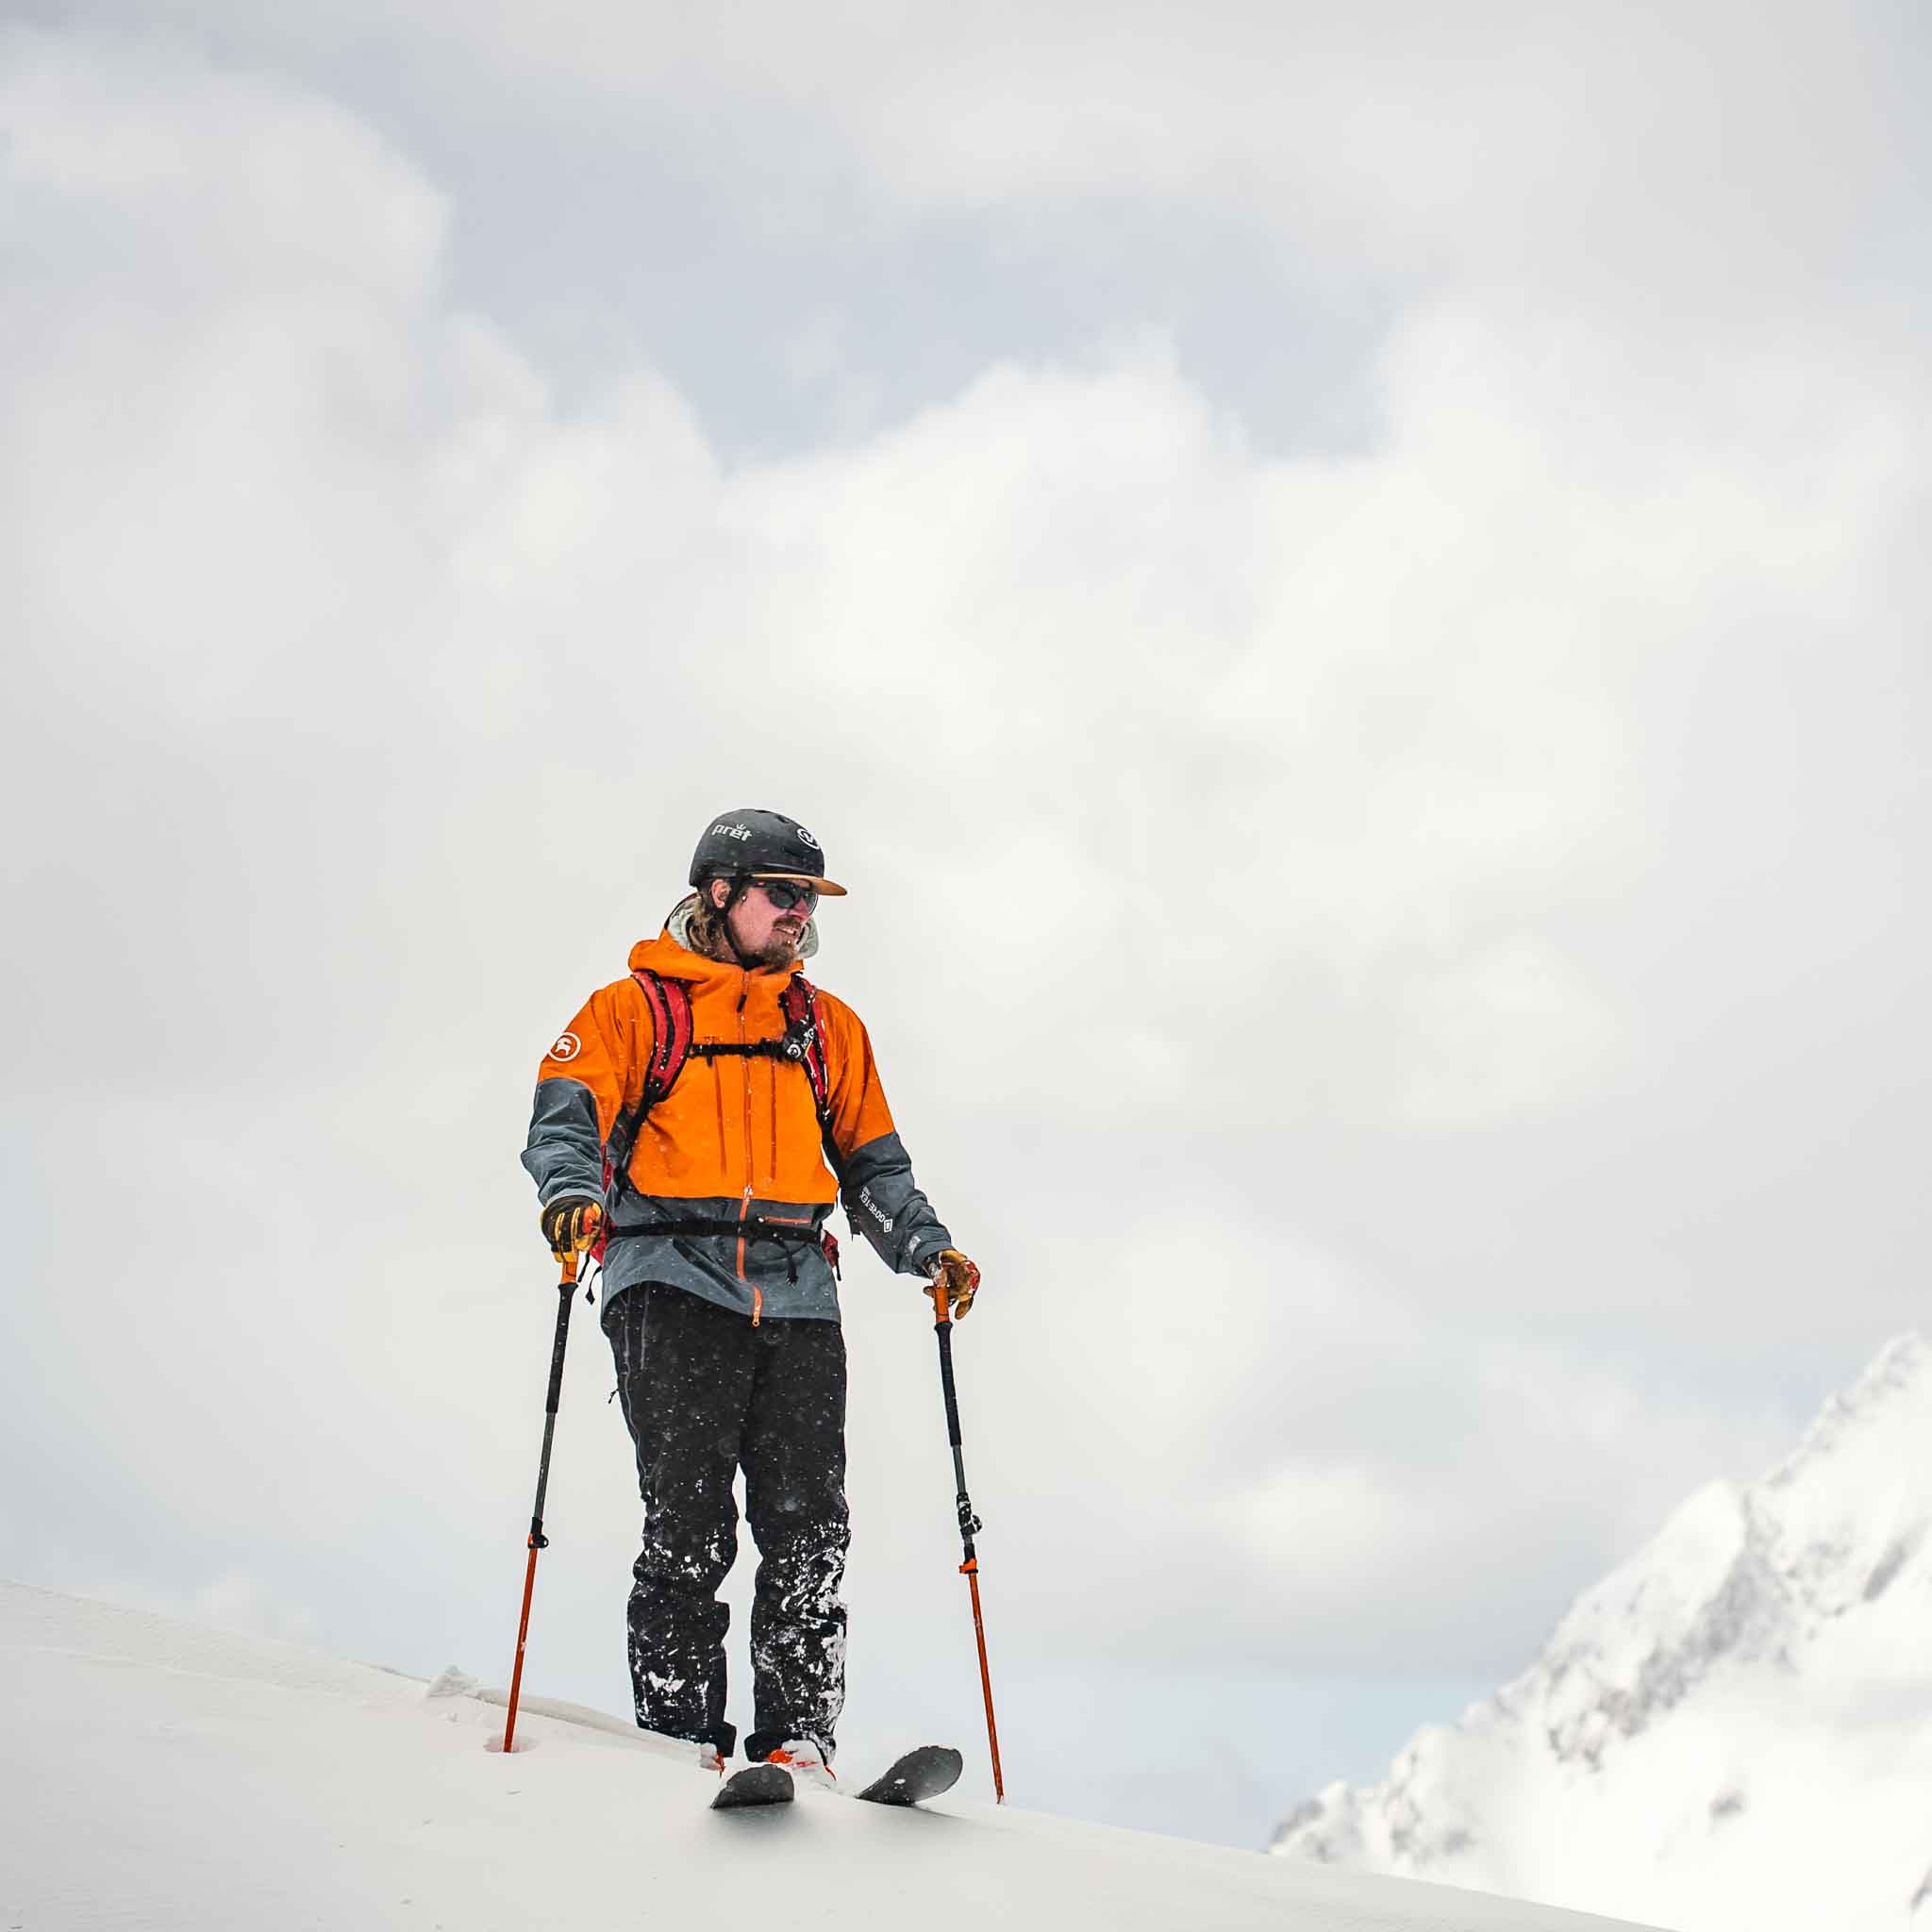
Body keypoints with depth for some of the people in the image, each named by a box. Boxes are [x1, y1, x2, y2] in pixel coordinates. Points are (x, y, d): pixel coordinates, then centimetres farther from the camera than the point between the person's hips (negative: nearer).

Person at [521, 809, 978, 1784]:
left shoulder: (827, 1027, 23)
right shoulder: (635, 1008, 10)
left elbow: (873, 1162, 25)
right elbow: (567, 1112, -4)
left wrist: (929, 1251, 10)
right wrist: (571, 1193, -25)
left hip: (796, 1295, 4)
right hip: (674, 1279, -4)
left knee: (808, 1531, -5)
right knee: (690, 1528, -11)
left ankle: (797, 1746, -4)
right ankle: (680, 1739, -7)